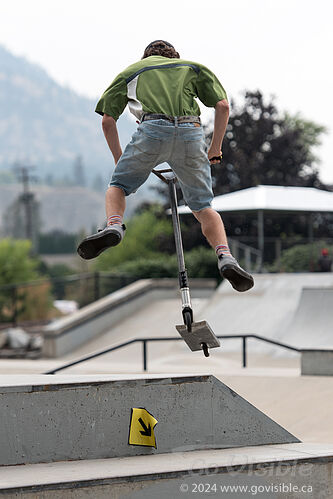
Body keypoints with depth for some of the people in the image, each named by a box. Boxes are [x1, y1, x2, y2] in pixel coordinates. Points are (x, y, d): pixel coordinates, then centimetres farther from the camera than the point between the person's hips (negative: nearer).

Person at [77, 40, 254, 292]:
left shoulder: (131, 71, 30)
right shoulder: (193, 67, 31)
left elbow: (108, 120, 22)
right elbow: (223, 105, 18)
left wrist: (119, 159, 31)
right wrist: (216, 148, 24)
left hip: (152, 129, -1)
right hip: (191, 132, 1)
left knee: (118, 185, 18)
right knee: (203, 206, 12)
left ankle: (114, 226, -11)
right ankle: (225, 257, -9)